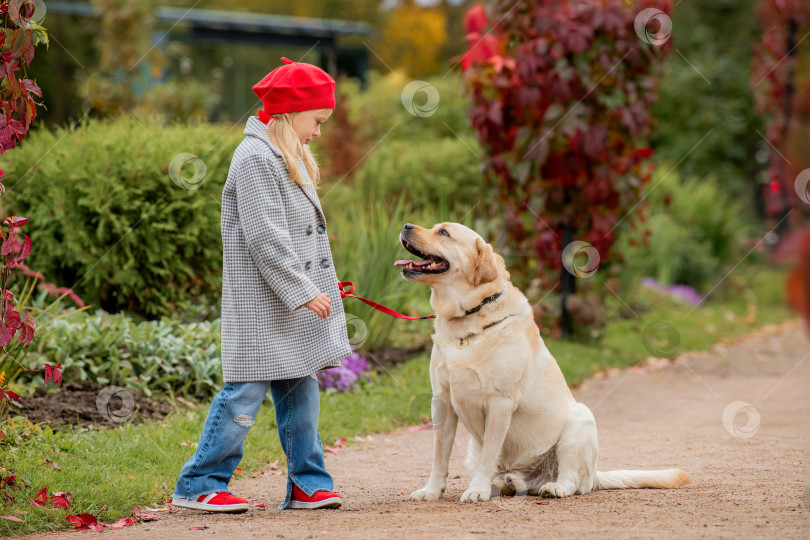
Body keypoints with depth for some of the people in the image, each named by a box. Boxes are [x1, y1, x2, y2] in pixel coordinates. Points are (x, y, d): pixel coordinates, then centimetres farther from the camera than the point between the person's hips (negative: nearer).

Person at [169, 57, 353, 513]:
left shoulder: (289, 158, 17)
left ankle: (307, 483, 12)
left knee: (301, 390, 8)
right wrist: (302, 291, -19)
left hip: (298, 303, 10)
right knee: (247, 392, -7)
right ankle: (198, 485, -1)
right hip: (262, 303, -10)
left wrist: (323, 286, 22)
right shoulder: (256, 158, -14)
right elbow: (265, 238, -20)